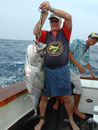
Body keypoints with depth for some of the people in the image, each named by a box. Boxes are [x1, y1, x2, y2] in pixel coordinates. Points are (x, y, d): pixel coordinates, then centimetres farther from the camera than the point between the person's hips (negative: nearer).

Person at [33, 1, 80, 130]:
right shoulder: (46, 34, 8)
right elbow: (35, 31, -13)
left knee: (67, 98, 7)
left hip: (62, 70, -1)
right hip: (47, 70, 2)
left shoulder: (64, 32, 5)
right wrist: (44, 15, -15)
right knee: (44, 97, 11)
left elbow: (68, 16, -12)